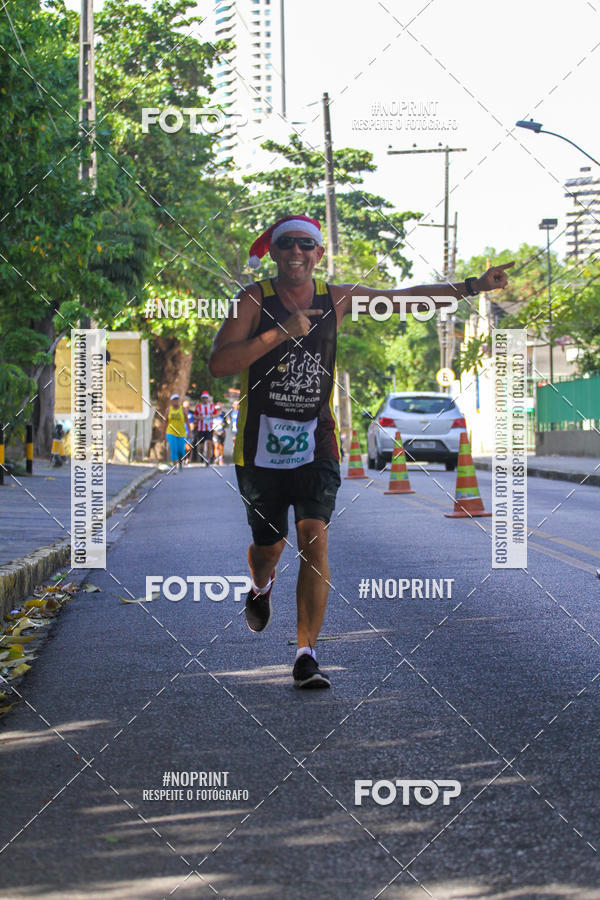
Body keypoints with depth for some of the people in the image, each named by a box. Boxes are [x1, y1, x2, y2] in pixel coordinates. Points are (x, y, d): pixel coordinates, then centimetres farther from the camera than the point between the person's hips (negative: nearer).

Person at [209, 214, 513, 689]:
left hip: (316, 440, 1)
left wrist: (471, 287, 7)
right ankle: (261, 587, 48)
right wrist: (280, 332, -24)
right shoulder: (255, 300, -7)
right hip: (262, 442, -1)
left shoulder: (337, 298, 2)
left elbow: (407, 297, 10)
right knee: (270, 544, 9)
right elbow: (218, 364, -18)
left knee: (314, 538, -14)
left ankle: (307, 654, -11)